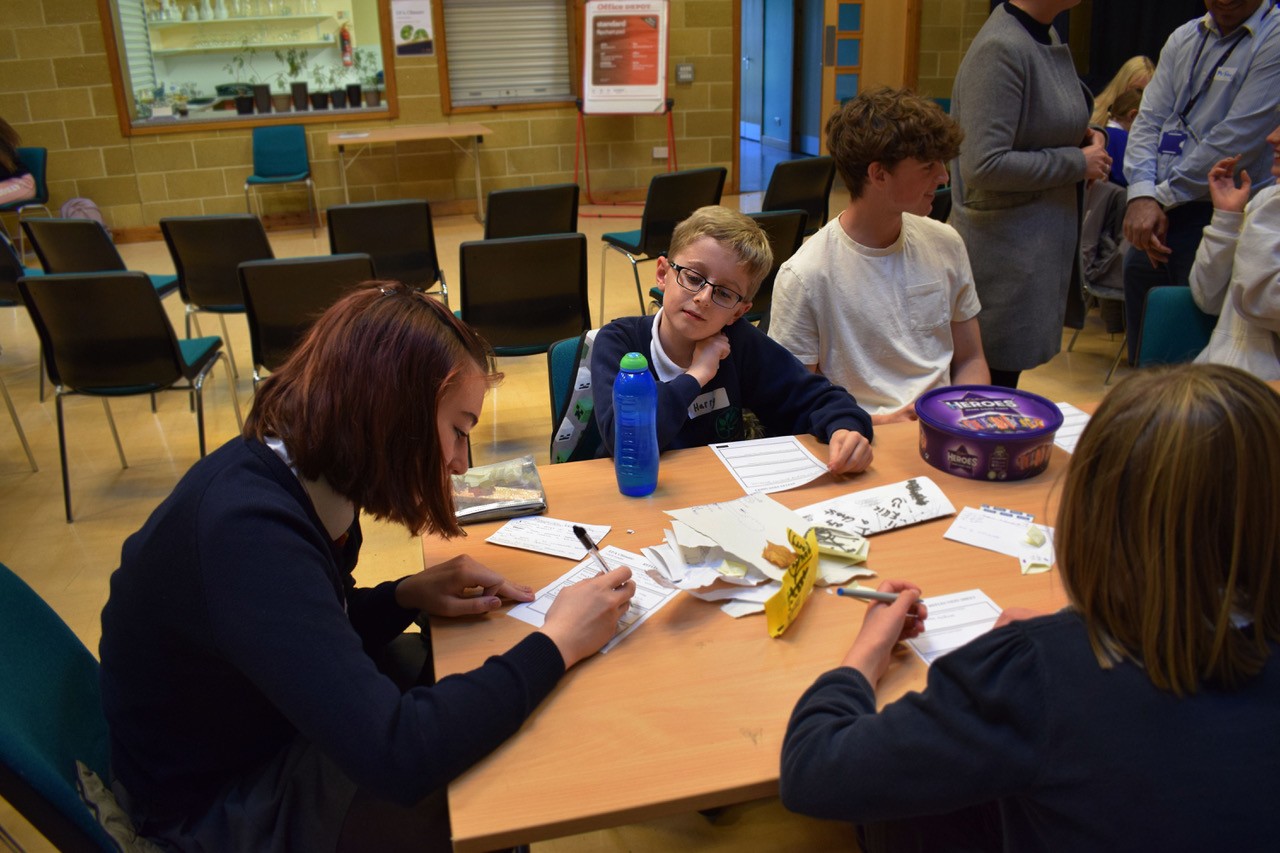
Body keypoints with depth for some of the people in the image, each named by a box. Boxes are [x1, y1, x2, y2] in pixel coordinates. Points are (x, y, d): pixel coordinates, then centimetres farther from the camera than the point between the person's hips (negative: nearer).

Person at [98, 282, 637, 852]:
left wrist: (407, 595, -12)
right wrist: (557, 643, -31)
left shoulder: (289, 473, -8)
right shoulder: (248, 532, -37)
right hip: (224, 802, -8)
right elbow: (396, 757, -43)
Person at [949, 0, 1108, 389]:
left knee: (1009, 374, 16)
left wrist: (1082, 137, 6)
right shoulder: (1000, 50, -17)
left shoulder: (1048, 37, 10)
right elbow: (985, 164, -24)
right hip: (1005, 248, -9)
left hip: (1046, 240, 9)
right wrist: (1077, 163, -14)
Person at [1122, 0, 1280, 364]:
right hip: (1158, 212, 6)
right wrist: (1141, 195, -11)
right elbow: (1149, 120, 4)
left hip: (1218, 218, -6)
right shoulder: (1184, 38, 12)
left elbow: (1235, 139, -15)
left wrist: (1162, 197, -11)